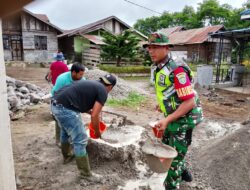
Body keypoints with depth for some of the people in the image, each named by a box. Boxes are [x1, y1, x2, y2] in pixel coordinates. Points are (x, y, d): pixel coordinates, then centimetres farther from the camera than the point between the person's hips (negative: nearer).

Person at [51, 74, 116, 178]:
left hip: (56, 104, 10)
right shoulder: (103, 91, -3)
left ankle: (66, 155, 55)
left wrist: (92, 112, 35)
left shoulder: (91, 84, 21)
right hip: (65, 108, -10)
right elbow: (94, 116, -10)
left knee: (66, 131, 32)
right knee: (80, 140, 1)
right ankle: (86, 174, 12)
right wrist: (97, 132, 6)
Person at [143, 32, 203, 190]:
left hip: (183, 120, -9)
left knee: (175, 156, 4)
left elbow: (190, 101, -28)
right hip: (173, 118, 10)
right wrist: (163, 102, 26)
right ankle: (184, 173, 49)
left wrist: (167, 120, -30)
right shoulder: (159, 69, 3)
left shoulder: (176, 70, -26)